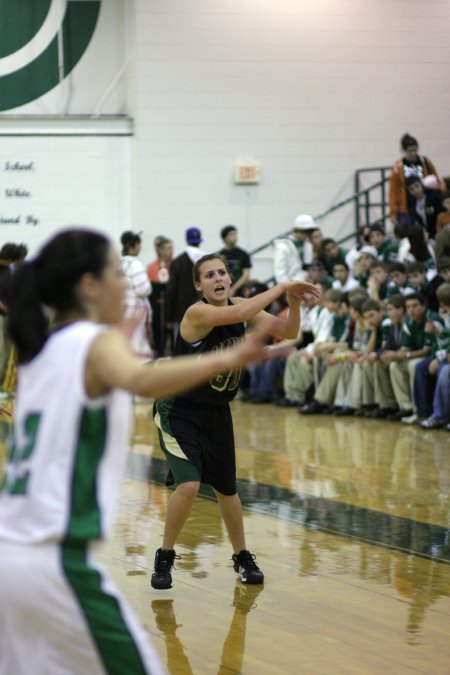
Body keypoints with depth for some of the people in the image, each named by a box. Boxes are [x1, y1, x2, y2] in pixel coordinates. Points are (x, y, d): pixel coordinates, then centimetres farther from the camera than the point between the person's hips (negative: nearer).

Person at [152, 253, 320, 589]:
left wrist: (294, 300, -23)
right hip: (180, 411, -6)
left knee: (227, 488, 15)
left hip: (217, 413, 6)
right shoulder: (197, 313, -25)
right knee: (189, 485, -20)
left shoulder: (240, 306, -3)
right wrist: (281, 287, -36)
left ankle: (242, 556, 34)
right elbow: (239, 315, -42)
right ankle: (165, 557, 2)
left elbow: (287, 332, -5)